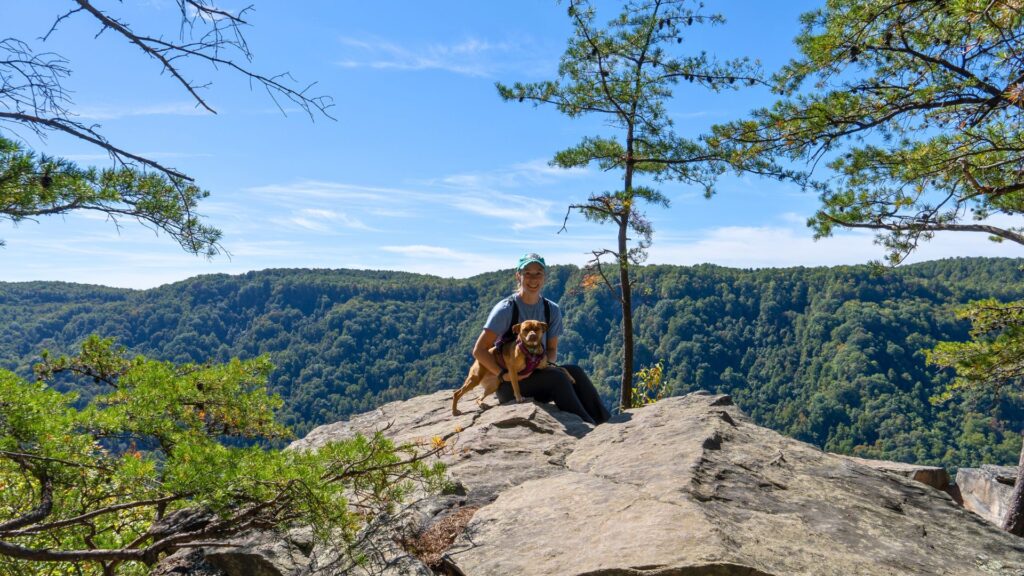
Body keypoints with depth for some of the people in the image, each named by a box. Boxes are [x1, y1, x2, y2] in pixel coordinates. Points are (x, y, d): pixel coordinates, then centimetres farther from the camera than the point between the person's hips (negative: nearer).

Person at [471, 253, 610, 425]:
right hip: (508, 385, -5)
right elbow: (479, 350, -11)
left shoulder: (552, 310, 4)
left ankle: (605, 423, -32)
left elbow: (552, 349, 13)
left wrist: (547, 364, -11)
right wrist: (503, 374, -21)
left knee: (574, 372, -25)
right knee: (557, 377, -31)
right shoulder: (506, 309, -11)